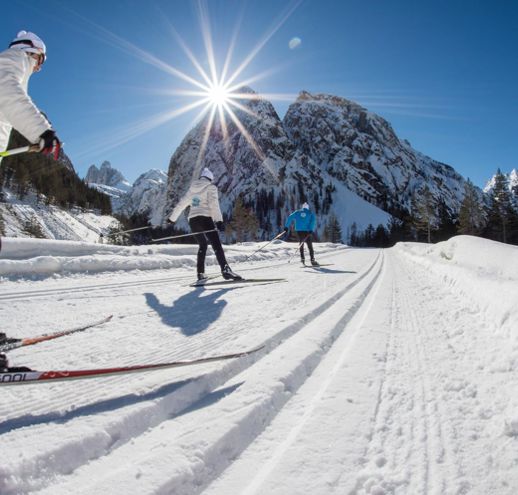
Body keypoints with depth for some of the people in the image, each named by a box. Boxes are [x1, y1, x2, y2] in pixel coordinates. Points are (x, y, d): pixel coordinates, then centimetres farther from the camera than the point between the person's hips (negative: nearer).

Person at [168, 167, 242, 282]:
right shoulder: (211, 187, 4)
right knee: (216, 244, -15)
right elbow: (214, 204, -11)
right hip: (205, 218, -6)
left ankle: (200, 273, 15)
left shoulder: (192, 189, 22)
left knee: (203, 245, 20)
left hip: (192, 220, 6)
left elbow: (181, 204, 26)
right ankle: (225, 270, -32)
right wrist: (218, 220, -18)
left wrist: (172, 218, 35)